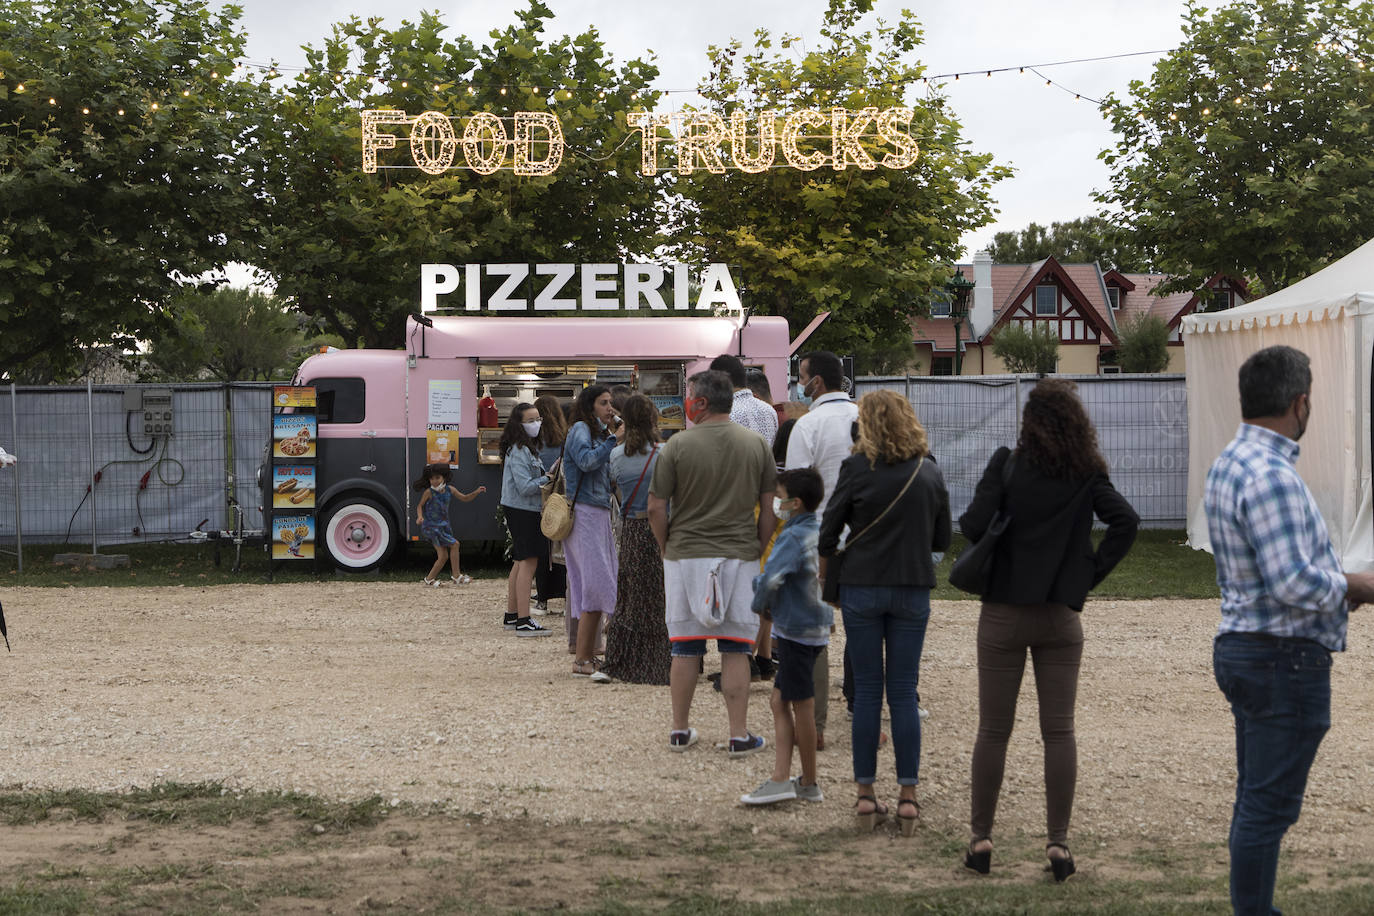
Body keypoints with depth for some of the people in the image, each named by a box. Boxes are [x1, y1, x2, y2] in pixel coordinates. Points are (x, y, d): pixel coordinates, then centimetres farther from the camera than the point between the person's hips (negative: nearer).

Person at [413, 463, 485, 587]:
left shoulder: (450, 490, 2)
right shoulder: (429, 492, -12)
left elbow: (465, 498, 12)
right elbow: (420, 505, -2)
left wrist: (477, 492, -2)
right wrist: (420, 517, -20)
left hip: (443, 526, 6)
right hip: (431, 527, -6)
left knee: (443, 556, 4)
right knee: (454, 544, -13)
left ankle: (430, 579, 17)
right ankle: (456, 576, -3)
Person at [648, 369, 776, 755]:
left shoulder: (678, 445, -7)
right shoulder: (756, 444, 1)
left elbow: (656, 510, -5)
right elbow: (769, 507, 4)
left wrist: (667, 548, 11)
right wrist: (758, 550, 14)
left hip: (685, 554, -1)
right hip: (740, 557, 1)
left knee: (685, 648, 9)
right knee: (735, 649, 5)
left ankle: (680, 731, 18)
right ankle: (739, 735, 4)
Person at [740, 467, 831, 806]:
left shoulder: (793, 537, -19)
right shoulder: (820, 532, 9)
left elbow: (771, 578, -28)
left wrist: (760, 605, -6)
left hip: (797, 629, -9)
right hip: (817, 623, 9)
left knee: (802, 705, 2)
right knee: (780, 701, 12)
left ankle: (809, 783, 13)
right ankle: (780, 779, 9)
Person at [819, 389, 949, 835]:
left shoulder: (856, 469, -8)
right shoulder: (931, 474, 1)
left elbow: (828, 532, -5)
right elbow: (942, 539, 9)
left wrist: (823, 573, 12)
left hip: (861, 587, -2)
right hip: (912, 590, 2)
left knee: (866, 691, 5)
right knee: (904, 693, 6)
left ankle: (866, 795, 7)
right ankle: (908, 796, 5)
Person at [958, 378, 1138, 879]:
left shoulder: (1007, 464, -9)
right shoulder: (1087, 473, -2)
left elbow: (974, 525, -16)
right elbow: (1125, 520, -12)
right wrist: (1092, 572, -3)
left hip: (1003, 614, -2)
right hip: (1061, 616, 2)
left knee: (993, 729, 7)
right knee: (1059, 730, 7)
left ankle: (981, 838, 12)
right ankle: (1058, 842, 7)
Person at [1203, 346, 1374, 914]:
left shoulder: (1228, 465, 11)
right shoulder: (1270, 475, -21)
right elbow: (1293, 582, -25)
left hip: (1242, 648, 10)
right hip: (1285, 659, -10)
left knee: (1255, 799, 16)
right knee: (1269, 806, -4)